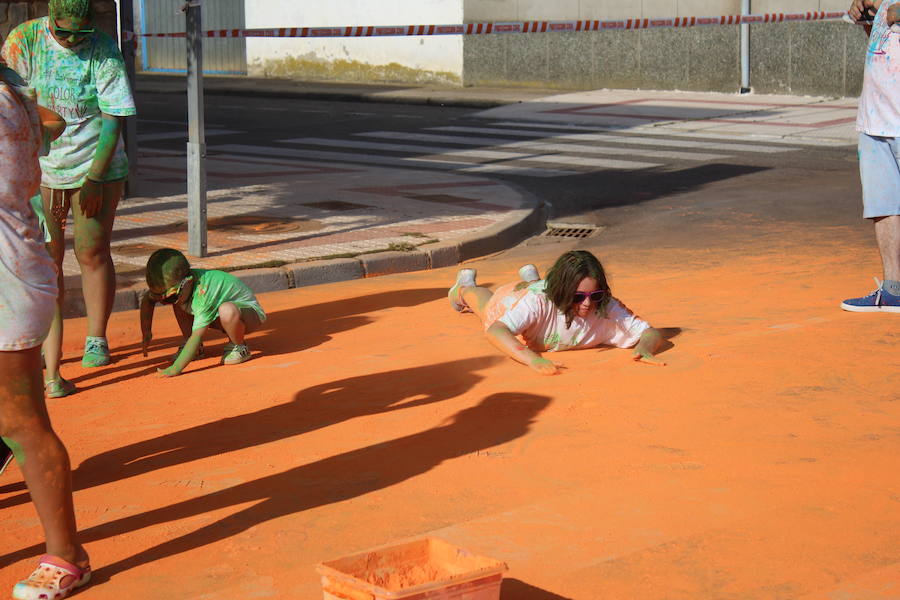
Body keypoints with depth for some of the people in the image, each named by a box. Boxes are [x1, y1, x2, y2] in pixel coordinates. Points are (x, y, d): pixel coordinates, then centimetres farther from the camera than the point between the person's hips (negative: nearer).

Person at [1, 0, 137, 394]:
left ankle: (96, 340, 20)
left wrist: (94, 178, -12)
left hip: (97, 168, -1)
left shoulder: (104, 52, -11)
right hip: (38, 169, 1)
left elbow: (113, 120, -9)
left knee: (92, 253, 2)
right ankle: (49, 361, 7)